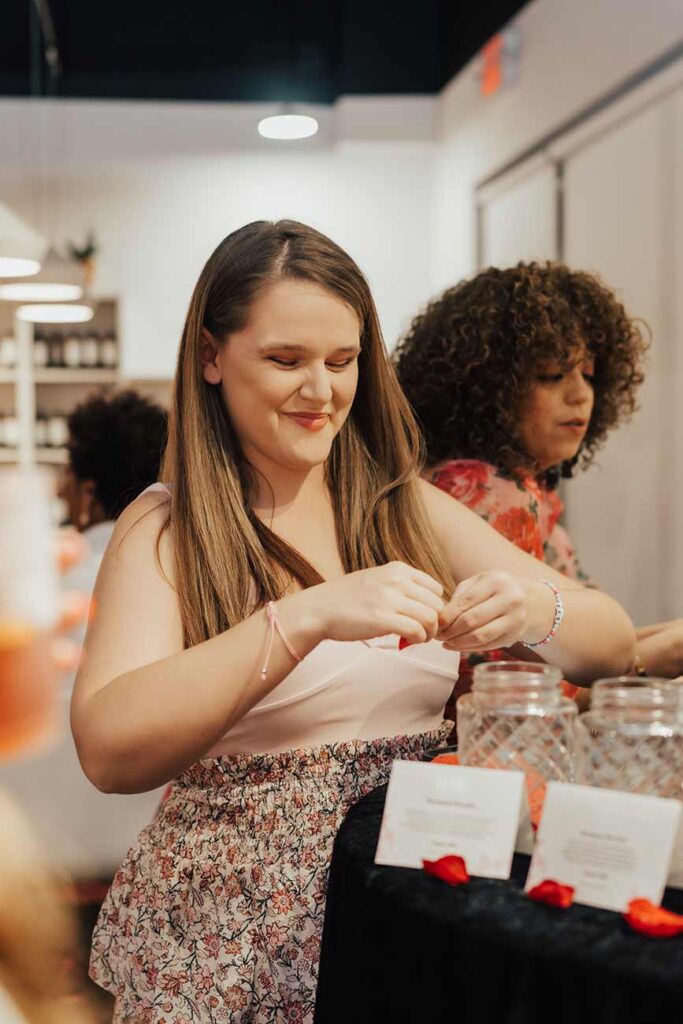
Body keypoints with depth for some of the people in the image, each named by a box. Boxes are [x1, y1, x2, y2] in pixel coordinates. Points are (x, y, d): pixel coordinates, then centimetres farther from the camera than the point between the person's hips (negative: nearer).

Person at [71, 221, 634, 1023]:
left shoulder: (408, 509, 8)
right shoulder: (165, 530, -4)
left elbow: (613, 643, 5)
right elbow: (108, 751, -19)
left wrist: (533, 613, -16)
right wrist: (308, 617, -27)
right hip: (231, 928, -3)